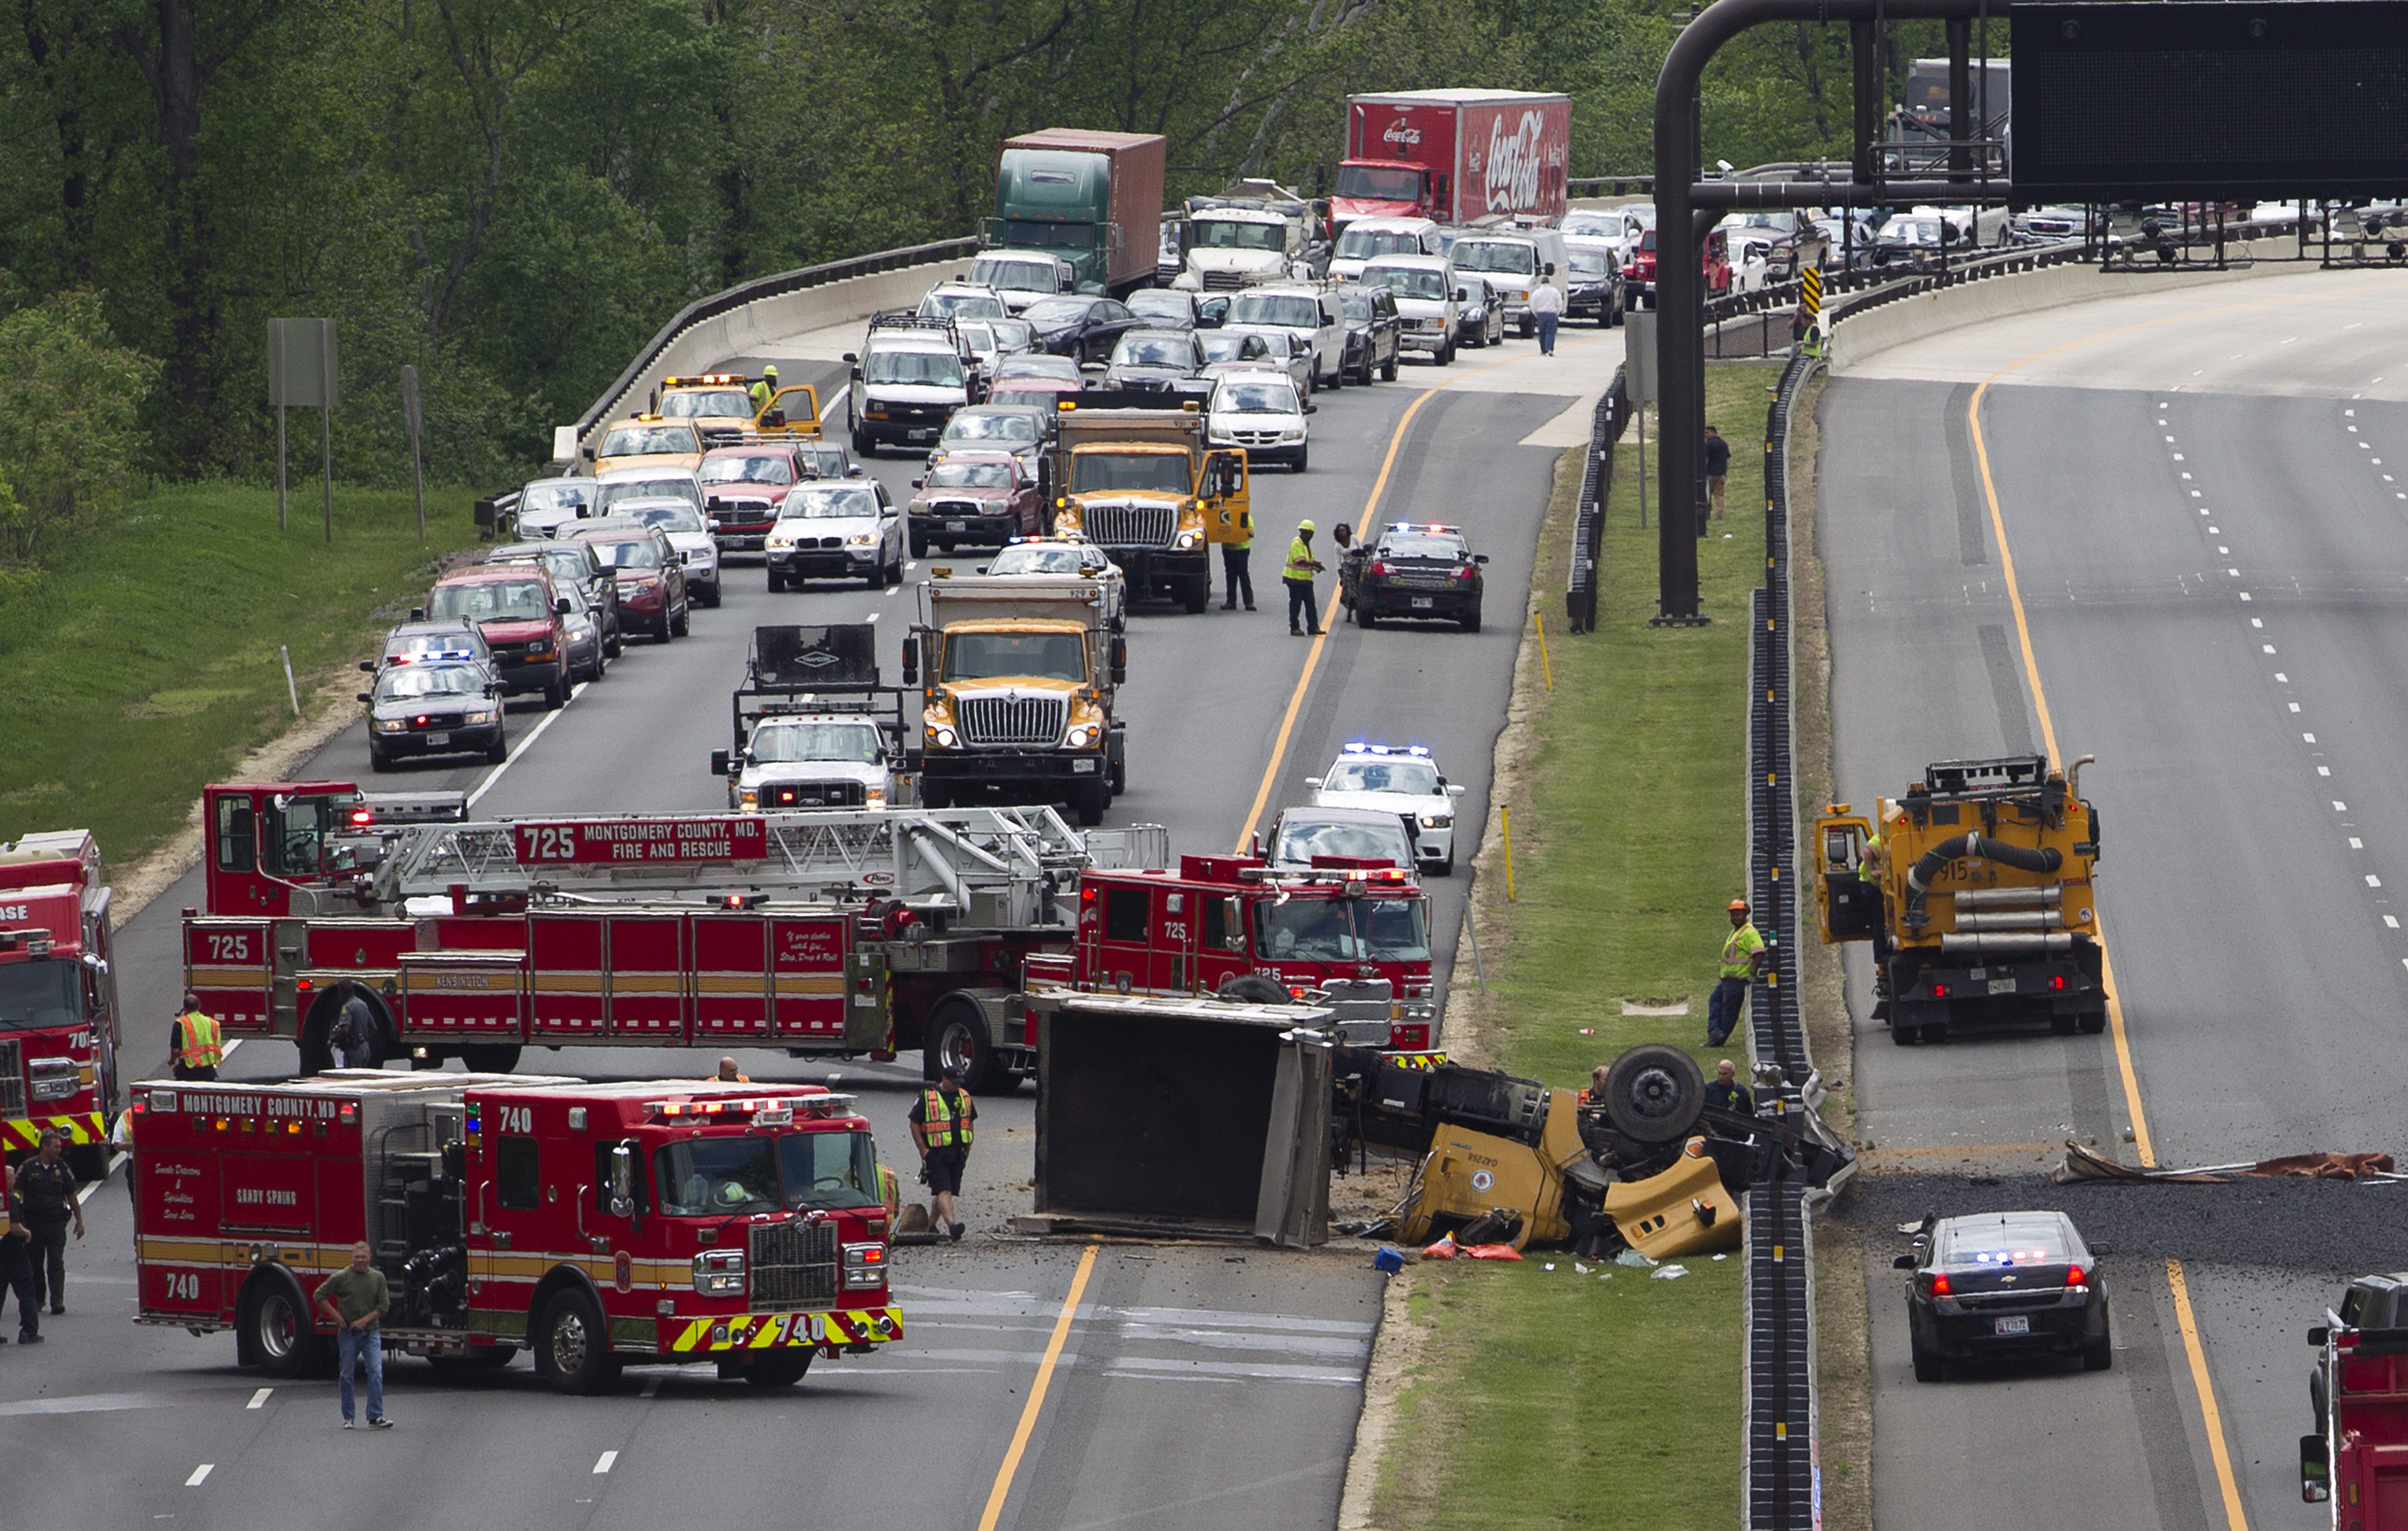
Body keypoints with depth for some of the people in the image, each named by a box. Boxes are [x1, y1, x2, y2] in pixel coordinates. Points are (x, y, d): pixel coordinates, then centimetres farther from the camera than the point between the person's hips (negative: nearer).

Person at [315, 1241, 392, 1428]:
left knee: (376, 1372, -11)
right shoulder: (341, 1278, -3)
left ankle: (375, 1417, -14)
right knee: (347, 1375, 4)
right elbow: (320, 1296, 3)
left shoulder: (378, 1278, 3)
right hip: (348, 1334, -1)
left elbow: (384, 1305, 1)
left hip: (371, 1332, 1)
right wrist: (336, 1316, -4)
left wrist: (365, 1320, -10)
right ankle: (348, 1418, 13)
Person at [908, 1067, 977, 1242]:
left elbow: (969, 1123, 21)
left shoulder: (964, 1098, 12)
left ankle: (931, 1225, 22)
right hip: (936, 1153, -6)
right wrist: (924, 1151, -9)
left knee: (944, 1191, 10)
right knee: (943, 1190, -16)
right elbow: (915, 1125, -4)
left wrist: (967, 1150, 15)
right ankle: (951, 1226, -28)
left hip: (957, 1154, 6)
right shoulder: (927, 1098, -6)